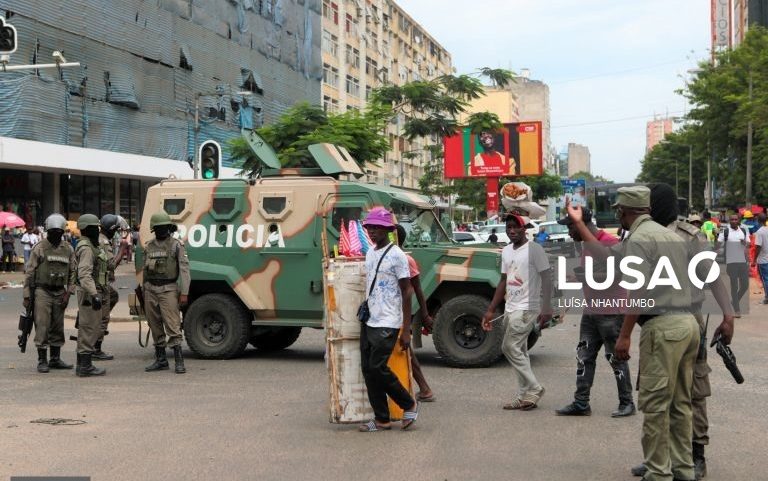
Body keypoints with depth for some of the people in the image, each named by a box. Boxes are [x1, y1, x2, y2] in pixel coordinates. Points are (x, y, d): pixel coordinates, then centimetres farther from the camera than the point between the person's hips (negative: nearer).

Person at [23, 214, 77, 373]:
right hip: (42, 292, -4)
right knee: (42, 327, -6)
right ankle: (42, 360, 0)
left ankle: (55, 359, 18)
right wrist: (27, 295, -6)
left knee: (58, 327, 9)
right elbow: (29, 272, -3)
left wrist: (68, 293, 0)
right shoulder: (39, 248, -3)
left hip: (60, 293, 4)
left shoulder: (68, 249, 8)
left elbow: (73, 272, 10)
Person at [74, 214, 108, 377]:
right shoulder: (86, 248, -15)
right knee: (90, 329, -7)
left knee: (86, 330, 14)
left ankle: (83, 364, 20)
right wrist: (94, 295, -33)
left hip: (93, 293, 11)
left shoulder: (92, 246, 17)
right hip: (89, 294, -11)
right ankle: (85, 366, -4)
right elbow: (84, 274, -26)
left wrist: (101, 293, 27)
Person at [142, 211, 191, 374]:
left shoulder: (176, 245, -3)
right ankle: (161, 360, 18)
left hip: (168, 289, -5)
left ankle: (179, 361, -10)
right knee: (155, 327, 9)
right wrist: (144, 292, 17)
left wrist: (184, 293, -14)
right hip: (151, 290, 5)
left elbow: (184, 269, -7)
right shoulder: (148, 247, 11)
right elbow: (145, 271, 18)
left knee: (172, 325, -11)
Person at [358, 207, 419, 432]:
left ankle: (409, 405, 9)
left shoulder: (396, 255, -10)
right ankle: (382, 419, 14)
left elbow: (406, 293, -10)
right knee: (368, 369, 5)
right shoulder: (370, 253, 12)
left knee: (378, 368, -11)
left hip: (387, 324, -8)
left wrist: (406, 330, -13)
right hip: (369, 321, 8)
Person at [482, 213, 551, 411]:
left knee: (510, 347, -12)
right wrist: (491, 310, 16)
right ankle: (524, 396, 15)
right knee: (518, 351, 9)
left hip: (526, 308, -8)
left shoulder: (534, 249, -9)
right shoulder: (506, 251, 13)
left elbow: (546, 278, -13)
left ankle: (533, 388, -2)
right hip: (510, 308, 8)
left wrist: (546, 308, -22)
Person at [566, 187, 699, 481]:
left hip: (662, 327, -9)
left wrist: (624, 335, -16)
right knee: (679, 402, 14)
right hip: (686, 323, 9)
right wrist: (579, 224, 30)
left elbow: (639, 292, -18)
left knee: (654, 404, -3)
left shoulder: (638, 239, -10)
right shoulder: (667, 234, 20)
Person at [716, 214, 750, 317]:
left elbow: (748, 244, 10)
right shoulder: (725, 231, -2)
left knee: (745, 285, 7)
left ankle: (735, 301, 32)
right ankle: (737, 310, 5)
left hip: (743, 261, 4)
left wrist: (745, 243, -13)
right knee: (734, 286, 0)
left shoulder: (743, 230, 9)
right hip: (731, 262, -4)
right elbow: (718, 243, -10)